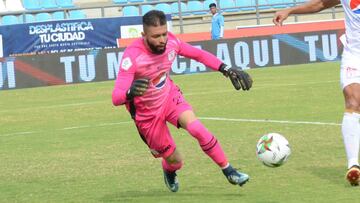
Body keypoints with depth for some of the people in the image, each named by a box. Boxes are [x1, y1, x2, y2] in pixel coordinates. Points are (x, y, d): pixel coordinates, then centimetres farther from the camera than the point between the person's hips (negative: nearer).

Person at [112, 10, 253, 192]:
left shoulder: (170, 41, -18)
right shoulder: (132, 56, -33)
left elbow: (199, 55, 0)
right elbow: (116, 97, -40)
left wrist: (227, 70, -9)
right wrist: (130, 93, -63)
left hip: (170, 97, 3)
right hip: (147, 114, -3)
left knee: (198, 129, -25)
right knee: (174, 160, 6)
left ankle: (229, 172, -9)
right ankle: (169, 172, 45)